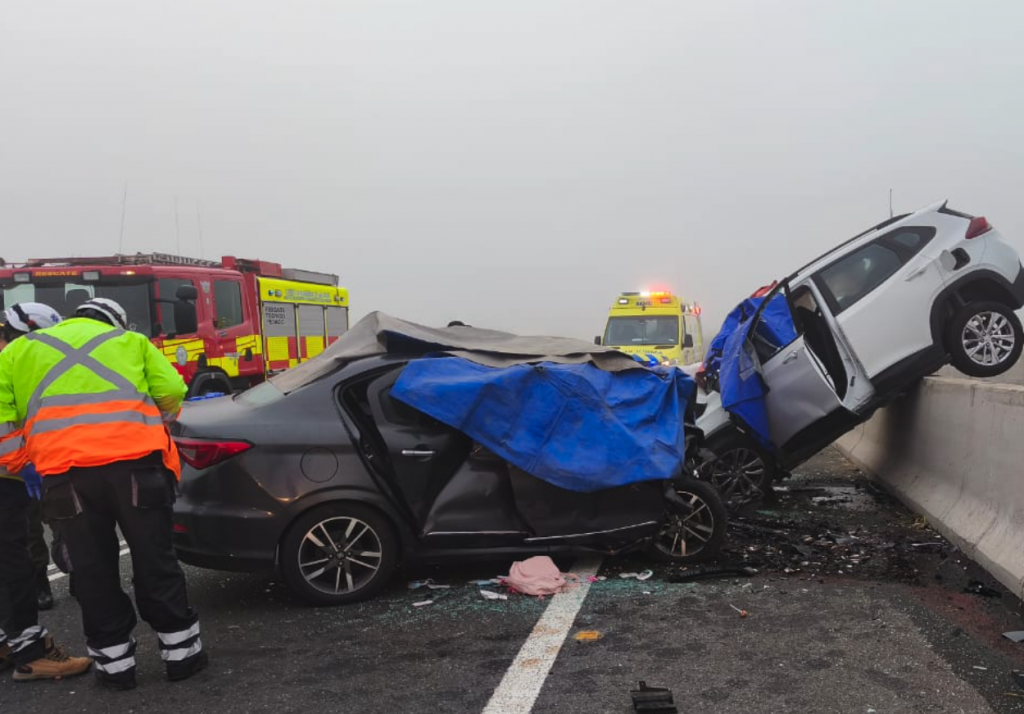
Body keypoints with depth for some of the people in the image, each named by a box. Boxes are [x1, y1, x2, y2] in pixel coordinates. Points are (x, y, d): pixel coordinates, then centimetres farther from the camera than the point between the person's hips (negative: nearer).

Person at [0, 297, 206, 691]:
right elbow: (172, 390, 8)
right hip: (134, 463, 0)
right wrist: (155, 425, 26)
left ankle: (114, 662, 22)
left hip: (65, 473, 1)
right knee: (154, 562, 12)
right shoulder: (130, 341, 19)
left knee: (93, 571, 13)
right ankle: (180, 651, 20)